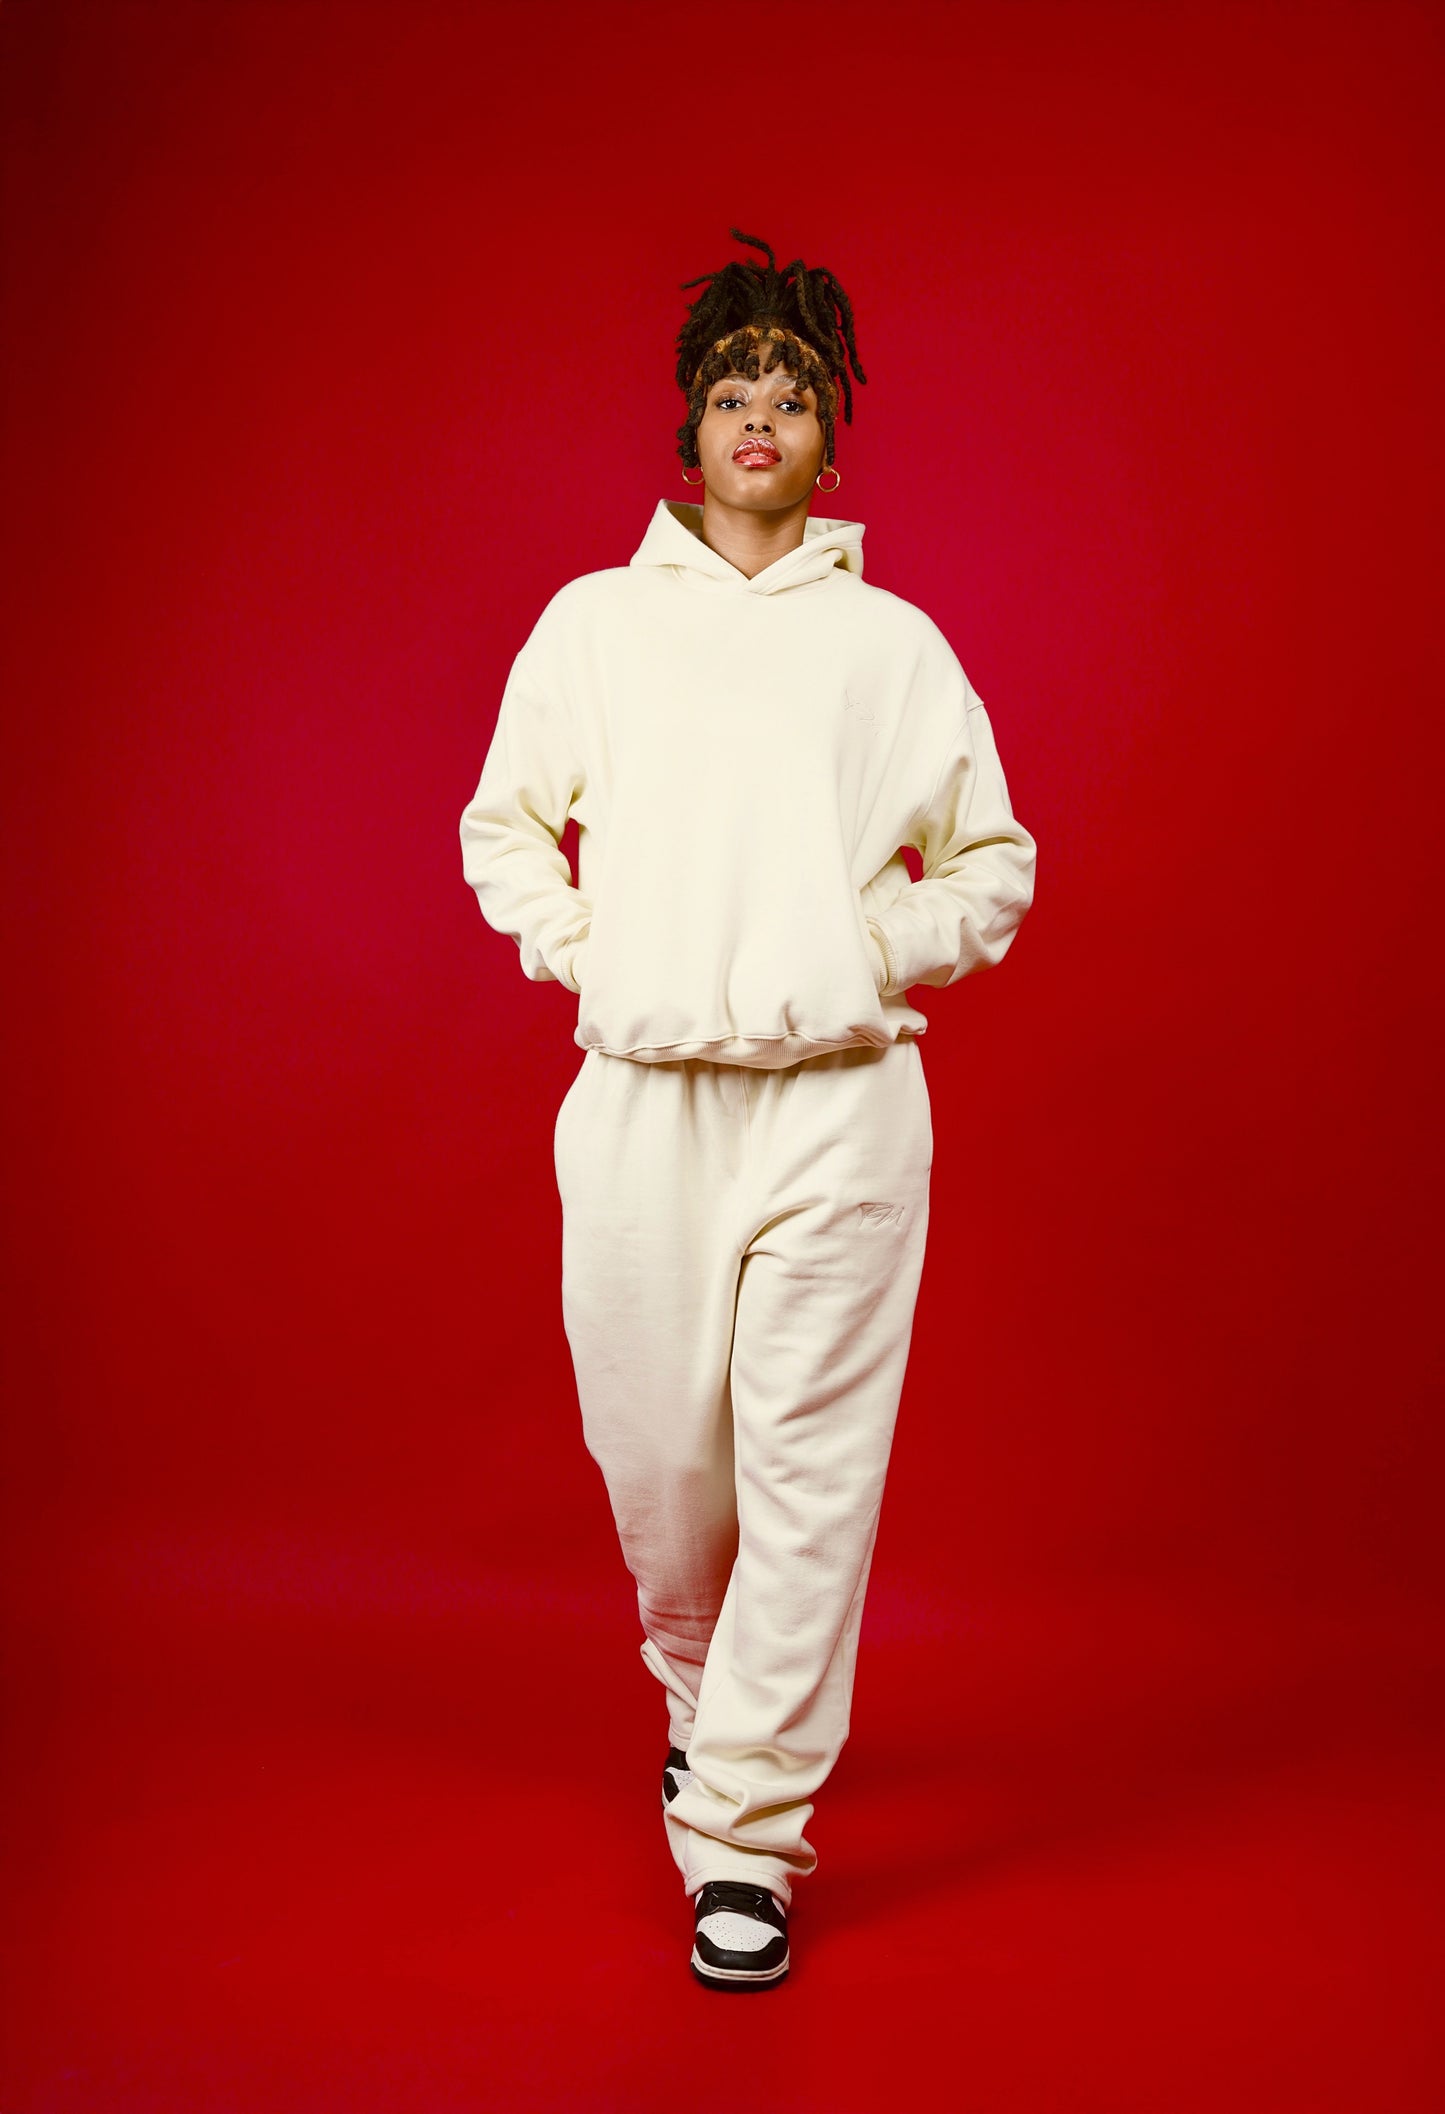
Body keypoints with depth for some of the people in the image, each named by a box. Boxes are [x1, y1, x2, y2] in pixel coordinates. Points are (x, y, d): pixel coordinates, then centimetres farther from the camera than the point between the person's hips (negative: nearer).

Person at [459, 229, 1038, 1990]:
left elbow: (995, 861, 15)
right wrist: (580, 953, 4)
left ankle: (743, 1836, 8)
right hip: (640, 1098, 1)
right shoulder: (593, 620, 11)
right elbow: (502, 824, 18)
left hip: (839, 1101, -1)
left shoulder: (894, 642, 9)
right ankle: (702, 1694, 40)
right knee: (656, 1450, 9)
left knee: (811, 1469, -4)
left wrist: (886, 953, 1)